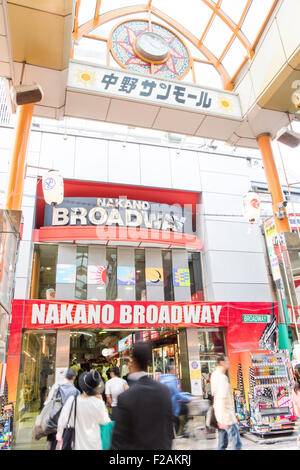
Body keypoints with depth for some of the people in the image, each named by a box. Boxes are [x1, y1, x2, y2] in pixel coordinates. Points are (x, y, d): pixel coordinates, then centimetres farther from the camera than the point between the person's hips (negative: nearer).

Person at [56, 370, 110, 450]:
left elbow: (62, 420, -7)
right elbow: (105, 422, -2)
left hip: (78, 444, 1)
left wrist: (59, 434, 13)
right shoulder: (98, 403, -19)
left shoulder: (72, 400, -17)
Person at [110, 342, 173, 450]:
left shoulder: (125, 398, -23)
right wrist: (167, 446, 15)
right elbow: (169, 428, 3)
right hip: (163, 446, 4)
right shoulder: (164, 390, -8)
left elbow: (119, 440, -17)